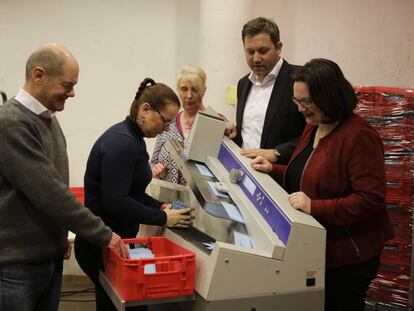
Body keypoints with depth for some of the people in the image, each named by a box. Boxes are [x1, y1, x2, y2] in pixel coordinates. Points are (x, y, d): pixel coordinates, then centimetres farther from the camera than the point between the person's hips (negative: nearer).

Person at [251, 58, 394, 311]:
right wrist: (273, 170, 5)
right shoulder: (313, 128, 9)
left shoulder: (359, 136, -19)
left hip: (347, 258, -8)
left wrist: (314, 207, -28)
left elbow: (370, 200, -23)